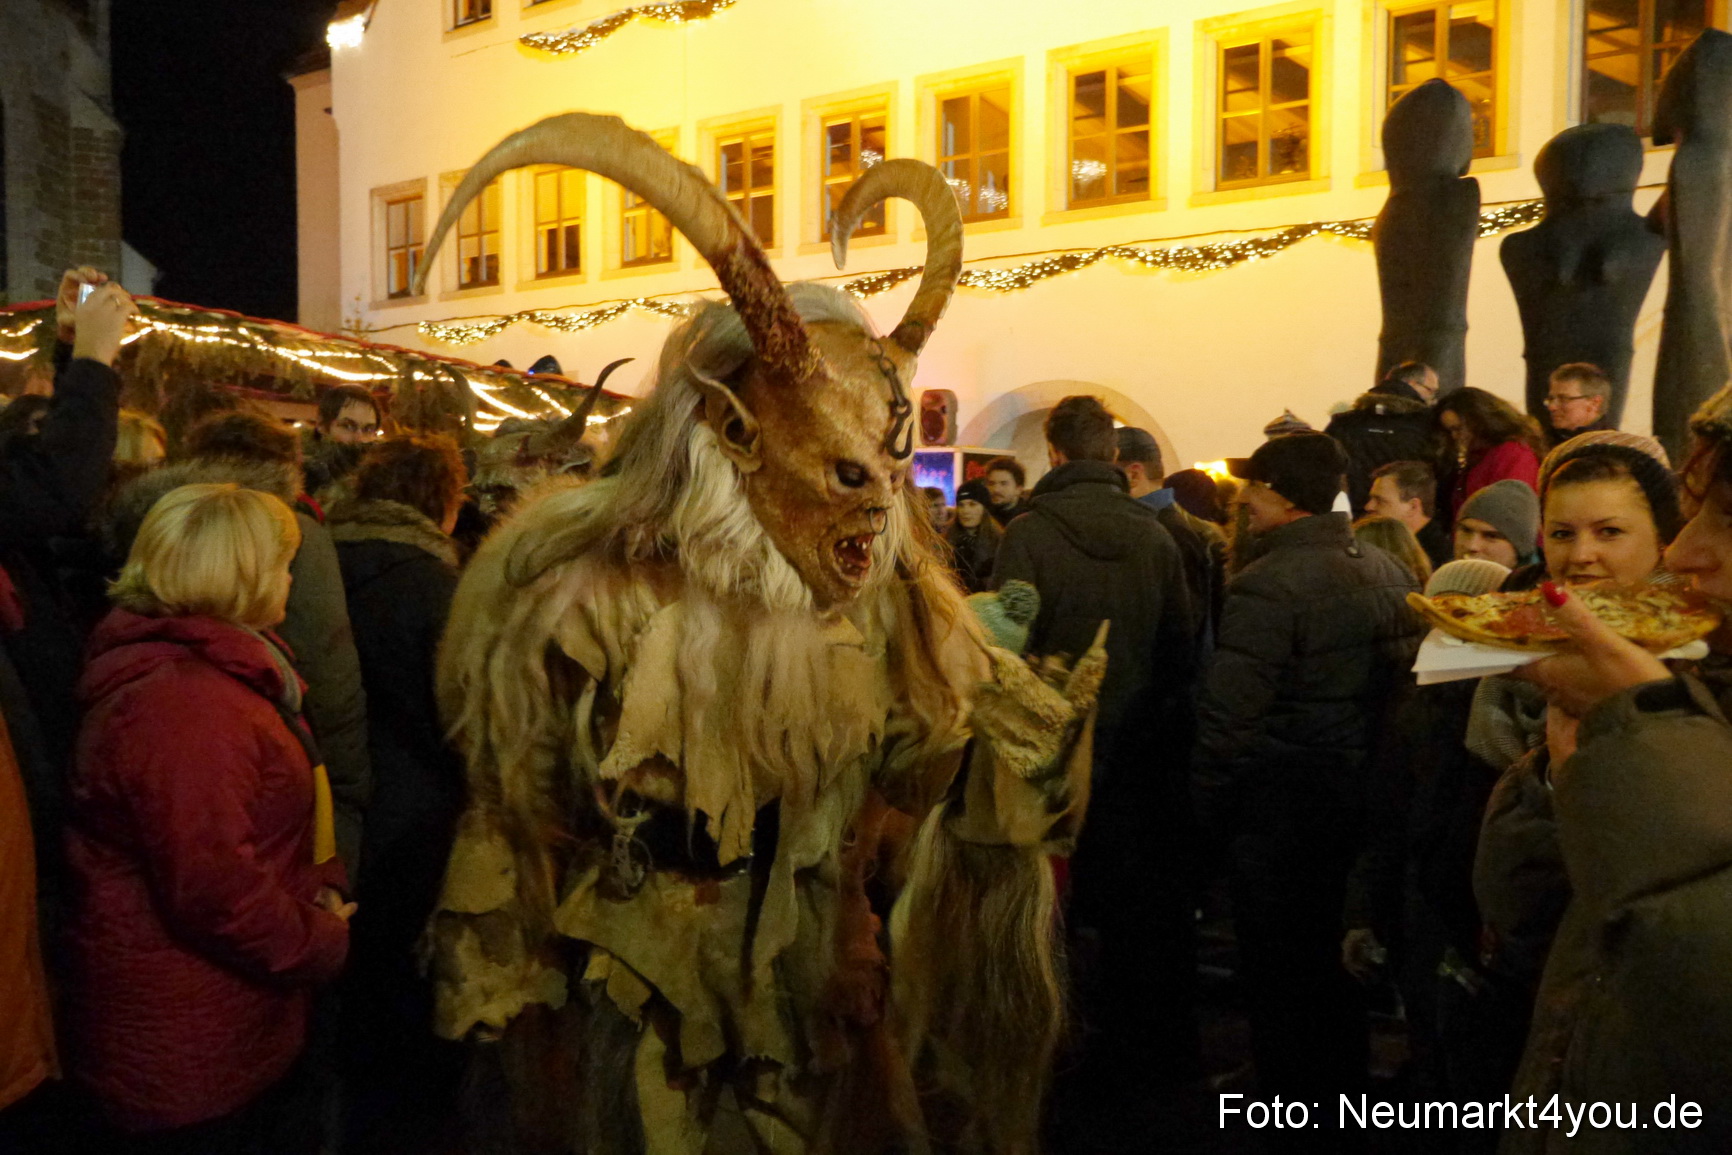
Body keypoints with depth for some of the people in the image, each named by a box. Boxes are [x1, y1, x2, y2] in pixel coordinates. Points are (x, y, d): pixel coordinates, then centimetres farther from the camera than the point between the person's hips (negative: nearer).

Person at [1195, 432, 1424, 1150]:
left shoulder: (1268, 584, -21)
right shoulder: (1389, 571, 3)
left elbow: (1228, 717, -23)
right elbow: (1408, 683, 10)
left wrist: (1210, 808, -9)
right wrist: (1375, 779, 18)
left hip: (1282, 814, -8)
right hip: (1366, 805, 8)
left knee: (1281, 982, 7)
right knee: (1339, 967, 23)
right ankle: (1345, 1097, 38)